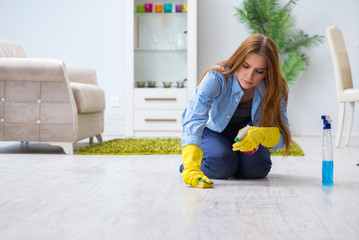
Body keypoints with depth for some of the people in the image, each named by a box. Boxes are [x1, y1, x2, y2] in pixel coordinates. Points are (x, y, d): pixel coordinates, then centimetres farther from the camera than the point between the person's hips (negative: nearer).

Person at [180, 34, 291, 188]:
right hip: (211, 130, -3)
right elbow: (194, 120, -50)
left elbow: (283, 135, -26)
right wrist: (191, 167, -64)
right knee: (222, 163, -30)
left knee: (257, 168, -22)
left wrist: (260, 134, -51)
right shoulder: (217, 78, -36)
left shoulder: (273, 90, -25)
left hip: (245, 130, 3)